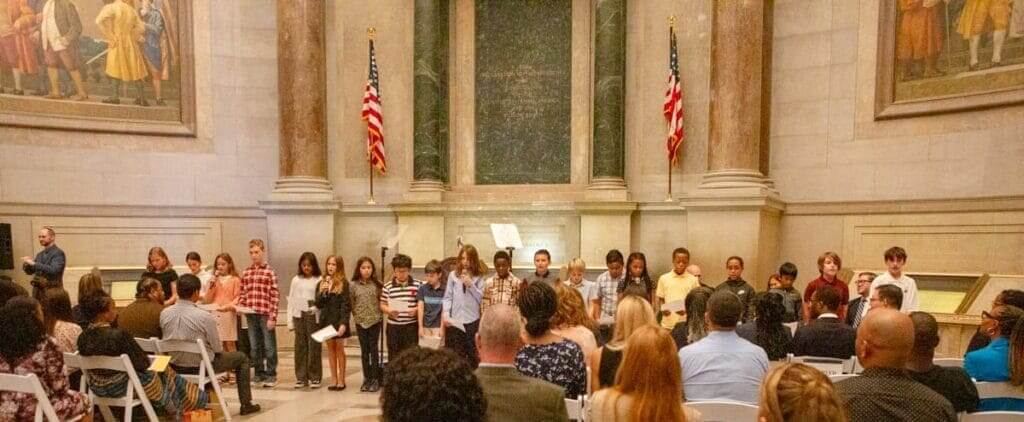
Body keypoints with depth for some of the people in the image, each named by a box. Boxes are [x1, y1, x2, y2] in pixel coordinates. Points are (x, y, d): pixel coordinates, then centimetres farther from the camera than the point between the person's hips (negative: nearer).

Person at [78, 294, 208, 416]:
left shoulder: (82, 338, -7)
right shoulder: (119, 335, -28)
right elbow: (143, 364, -20)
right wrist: (149, 360, 3)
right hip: (121, 387, -7)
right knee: (162, 370, 19)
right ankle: (198, 399, 37)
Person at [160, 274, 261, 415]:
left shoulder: (164, 314, -9)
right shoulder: (204, 317, -24)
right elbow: (218, 349, -13)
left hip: (175, 366, 6)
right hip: (200, 366, -6)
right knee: (242, 358, 16)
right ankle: (246, 404, 21)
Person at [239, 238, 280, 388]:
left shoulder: (270, 272, -4)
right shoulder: (246, 273, 10)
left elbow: (275, 296, -6)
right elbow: (242, 293, 16)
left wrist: (272, 317, -11)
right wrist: (240, 307, -2)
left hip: (265, 314, -4)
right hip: (250, 315, 4)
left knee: (269, 346, 3)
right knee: (255, 347, 12)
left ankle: (271, 375, 12)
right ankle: (259, 373, 24)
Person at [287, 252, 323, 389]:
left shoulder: (319, 280, -4)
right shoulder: (296, 280, 8)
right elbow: (291, 301, 9)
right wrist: (290, 321, 6)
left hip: (314, 316, -3)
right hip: (299, 316, 3)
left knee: (314, 346, 1)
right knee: (300, 346, 7)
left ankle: (315, 377, 10)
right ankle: (301, 377, 15)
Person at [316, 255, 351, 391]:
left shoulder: (343, 283, -5)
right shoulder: (322, 283, 9)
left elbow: (346, 305, -9)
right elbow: (318, 304, 6)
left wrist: (344, 323, -17)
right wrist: (322, 292, -11)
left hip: (338, 320, -4)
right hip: (326, 320, 4)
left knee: (339, 349, 4)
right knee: (330, 349, 8)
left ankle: (341, 380, 11)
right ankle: (334, 380, 15)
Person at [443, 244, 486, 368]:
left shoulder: (478, 277, 3)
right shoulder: (453, 275, 4)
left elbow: (481, 297, -2)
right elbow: (448, 297, 3)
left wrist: (470, 285, -13)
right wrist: (445, 314, -8)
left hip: (472, 320, 0)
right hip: (454, 320, 0)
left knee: (472, 352, 8)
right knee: (454, 354, 4)